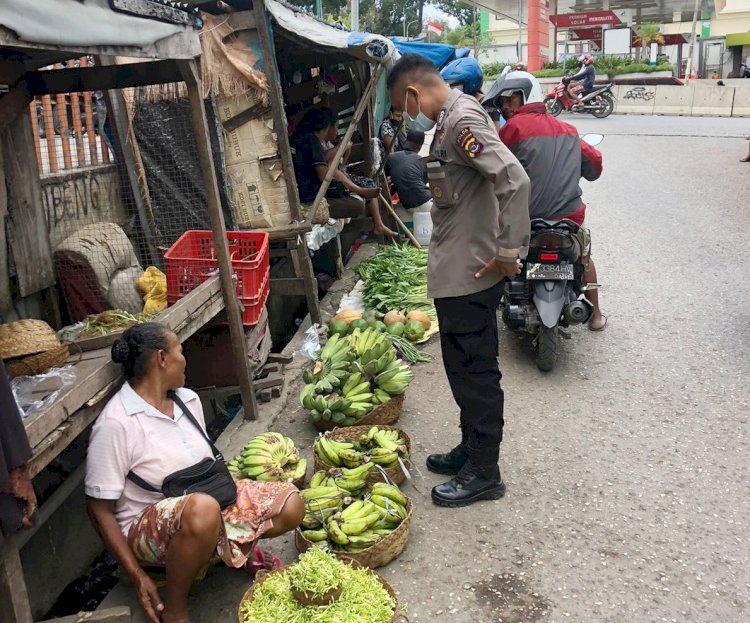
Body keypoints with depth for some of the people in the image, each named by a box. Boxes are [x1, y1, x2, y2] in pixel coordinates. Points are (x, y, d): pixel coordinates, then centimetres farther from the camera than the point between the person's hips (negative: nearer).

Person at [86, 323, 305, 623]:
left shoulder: (189, 400, 4)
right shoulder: (115, 424, -19)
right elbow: (101, 510, -16)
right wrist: (137, 576, -19)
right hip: (148, 528, -7)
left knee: (291, 504, -11)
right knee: (202, 509, -41)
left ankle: (238, 547, 18)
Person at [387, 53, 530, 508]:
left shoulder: (462, 120, -18)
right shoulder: (452, 118, 13)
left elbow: (515, 181, -29)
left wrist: (508, 251, -23)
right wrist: (509, 248, 16)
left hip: (470, 274, -10)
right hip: (457, 271, 10)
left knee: (475, 371, 1)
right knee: (464, 367, 19)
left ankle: (484, 472, 17)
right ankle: (472, 449, 35)